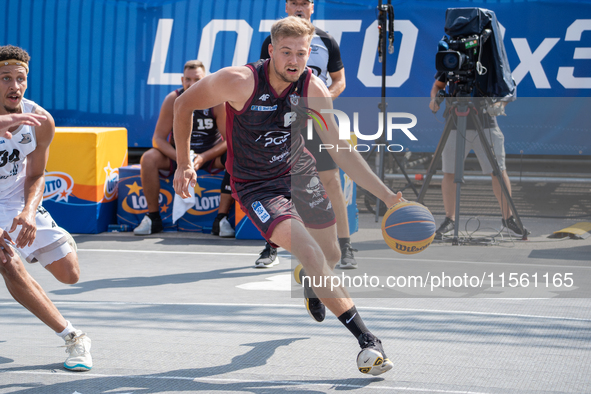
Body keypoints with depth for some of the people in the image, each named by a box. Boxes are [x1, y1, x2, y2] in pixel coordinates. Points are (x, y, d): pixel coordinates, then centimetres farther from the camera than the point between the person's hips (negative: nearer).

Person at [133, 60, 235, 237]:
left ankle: (221, 219, -27)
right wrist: (178, 157, -30)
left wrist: (203, 157, -31)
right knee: (148, 159, -27)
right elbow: (158, 138, -12)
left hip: (211, 155, -1)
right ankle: (153, 217, -15)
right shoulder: (173, 100, -12)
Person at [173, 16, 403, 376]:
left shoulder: (314, 89, -15)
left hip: (301, 172, 5)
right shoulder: (238, 81, -26)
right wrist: (184, 164, -3)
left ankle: (308, 280, 56)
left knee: (332, 257, 17)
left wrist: (387, 195, -20)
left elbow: (342, 151, -11)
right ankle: (367, 340, -19)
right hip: (256, 187, -5)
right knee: (312, 255, -23)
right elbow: (184, 104, -8)